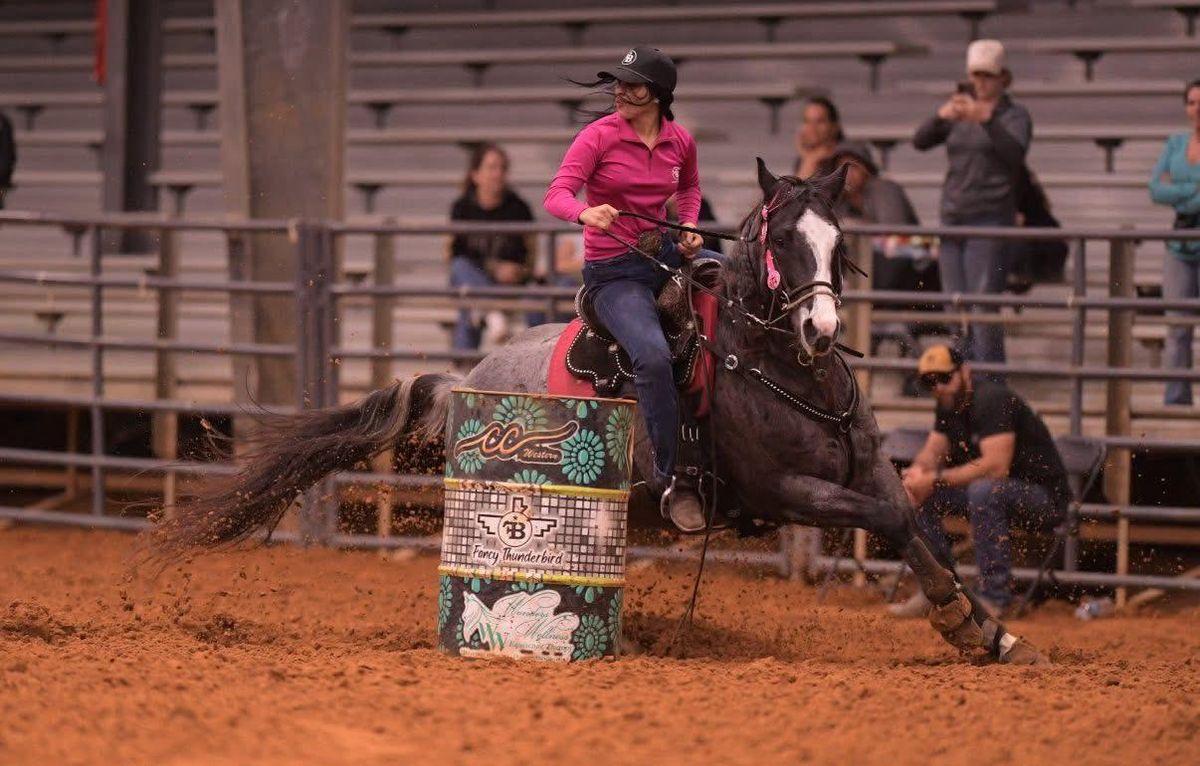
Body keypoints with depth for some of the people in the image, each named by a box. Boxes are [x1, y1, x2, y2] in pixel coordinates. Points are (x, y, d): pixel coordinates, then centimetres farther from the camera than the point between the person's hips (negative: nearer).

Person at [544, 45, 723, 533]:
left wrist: (689, 227, 5)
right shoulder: (599, 136, -10)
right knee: (653, 357, -30)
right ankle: (674, 480, -21)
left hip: (664, 255, 6)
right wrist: (586, 213, -41)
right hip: (614, 273, -6)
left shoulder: (680, 141, 3)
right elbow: (556, 195, -20)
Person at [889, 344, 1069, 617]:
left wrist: (935, 480, -31)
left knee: (983, 490, -38)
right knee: (919, 492, 0)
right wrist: (918, 471, -17)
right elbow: (933, 451, 8)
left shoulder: (991, 400, -23)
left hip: (1046, 498, -9)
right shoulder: (949, 405, 5)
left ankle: (994, 598, -31)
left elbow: (996, 466, -33)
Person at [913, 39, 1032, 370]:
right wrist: (940, 117, -18)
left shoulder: (1014, 116, 1)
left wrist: (986, 120, -35)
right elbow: (920, 141, 3)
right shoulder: (960, 113, 15)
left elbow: (1015, 152, -19)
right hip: (953, 217, 6)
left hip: (990, 219, -6)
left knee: (983, 305, -13)